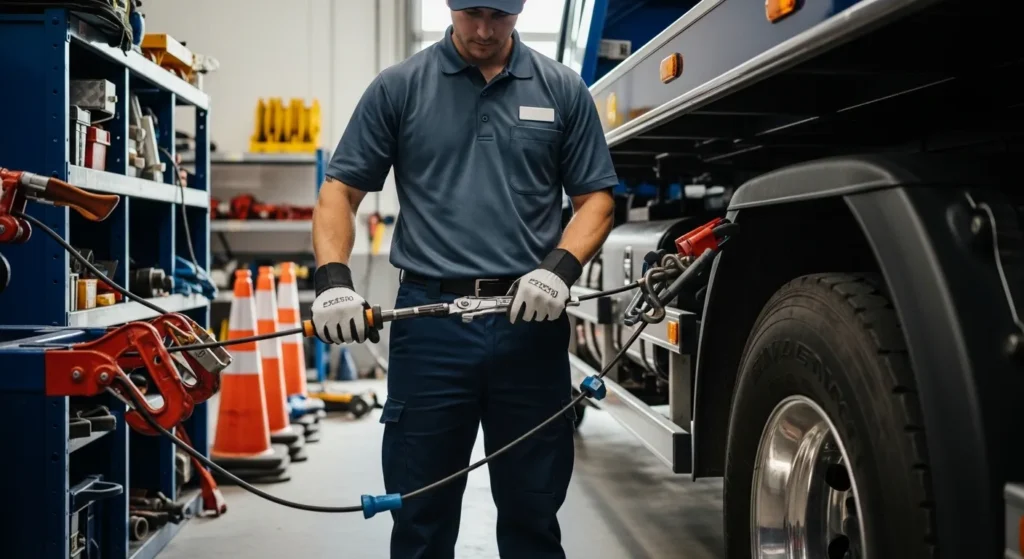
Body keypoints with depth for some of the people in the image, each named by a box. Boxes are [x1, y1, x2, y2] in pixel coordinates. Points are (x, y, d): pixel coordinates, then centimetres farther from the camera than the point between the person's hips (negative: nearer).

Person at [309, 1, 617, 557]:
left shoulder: (563, 89, 7)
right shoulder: (399, 87, 5)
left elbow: (595, 198, 8)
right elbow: (339, 191, 4)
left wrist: (561, 267, -11)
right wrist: (333, 278, -13)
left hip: (530, 321, 1)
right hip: (429, 324, 0)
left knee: (533, 514, 12)